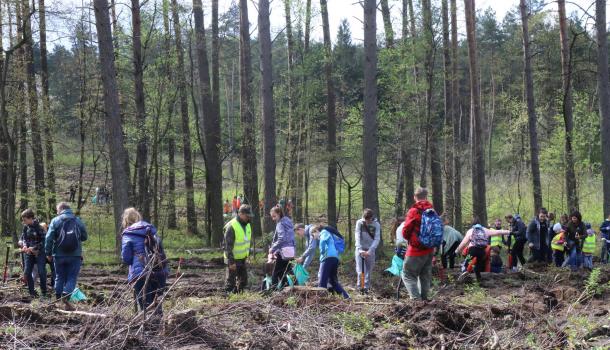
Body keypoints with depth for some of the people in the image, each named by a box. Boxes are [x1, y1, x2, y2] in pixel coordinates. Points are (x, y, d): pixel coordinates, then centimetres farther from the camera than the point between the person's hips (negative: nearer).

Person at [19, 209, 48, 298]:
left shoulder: (39, 227, -15)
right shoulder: (25, 227, 2)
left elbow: (43, 241, -14)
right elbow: (23, 238, 8)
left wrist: (34, 248, -19)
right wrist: (25, 245, -12)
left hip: (39, 253, -6)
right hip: (29, 253, 6)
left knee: (41, 272, -6)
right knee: (27, 272, 2)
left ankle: (44, 293, 8)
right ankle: (32, 292, 12)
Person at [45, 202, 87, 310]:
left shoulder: (55, 221, -3)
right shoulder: (78, 221, 1)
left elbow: (49, 238, -8)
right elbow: (84, 237, 8)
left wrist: (48, 253, 0)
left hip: (59, 255, 0)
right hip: (75, 255, 0)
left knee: (59, 278, 13)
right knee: (71, 278, 2)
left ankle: (58, 300, 18)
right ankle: (66, 297, -19)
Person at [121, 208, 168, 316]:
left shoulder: (128, 235, -1)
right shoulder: (152, 231, 15)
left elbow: (126, 259, -4)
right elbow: (161, 252, 17)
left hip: (141, 274, -5)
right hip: (161, 272, 5)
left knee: (145, 308, 1)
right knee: (157, 306, 15)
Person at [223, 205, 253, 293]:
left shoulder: (247, 225, 5)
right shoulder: (231, 226, -22)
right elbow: (228, 246, -22)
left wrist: (247, 255, 18)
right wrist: (231, 262, -23)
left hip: (243, 258, 8)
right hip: (233, 259, -8)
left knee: (243, 280, 15)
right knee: (231, 280, 0)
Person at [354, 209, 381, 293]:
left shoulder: (376, 225, -8)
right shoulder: (359, 223, -7)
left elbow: (377, 239, -13)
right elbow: (357, 236, -12)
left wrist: (370, 251, -23)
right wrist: (360, 249, -23)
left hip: (370, 249, 0)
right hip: (360, 249, 0)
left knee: (368, 270, 3)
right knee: (360, 269, -7)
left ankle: (366, 287, 9)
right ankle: (360, 286, 0)